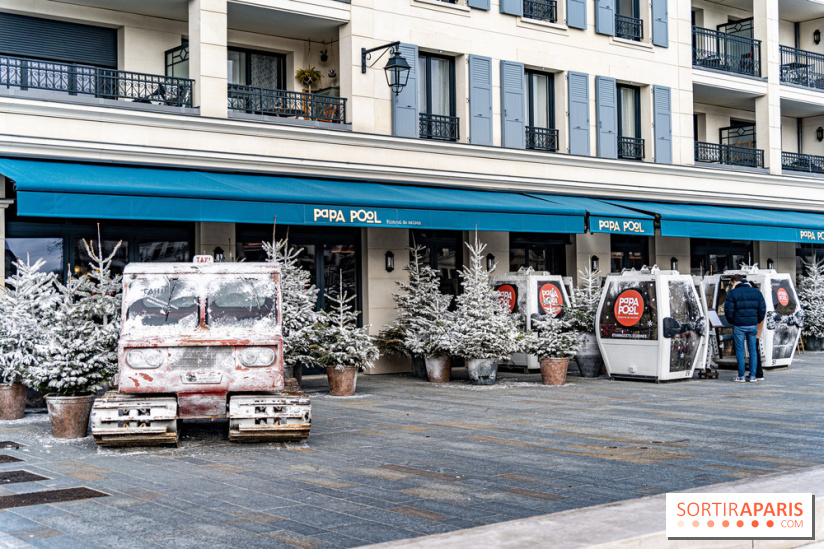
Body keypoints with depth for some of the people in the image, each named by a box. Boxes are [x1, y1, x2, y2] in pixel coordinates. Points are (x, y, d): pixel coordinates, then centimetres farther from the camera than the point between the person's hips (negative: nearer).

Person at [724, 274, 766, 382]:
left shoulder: (732, 293, -3)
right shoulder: (756, 292, 9)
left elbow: (728, 311, -7)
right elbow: (763, 309, 7)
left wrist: (732, 322, 9)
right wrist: (757, 321, 16)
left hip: (739, 326, -3)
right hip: (753, 325, 4)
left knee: (740, 350, 2)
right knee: (752, 350, 9)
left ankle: (741, 376, 3)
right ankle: (753, 375, 9)